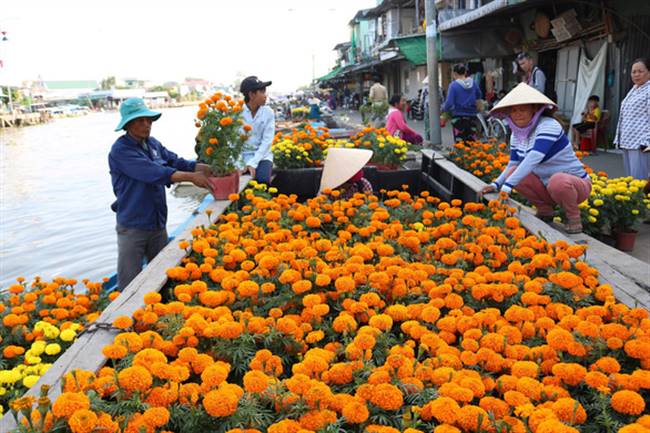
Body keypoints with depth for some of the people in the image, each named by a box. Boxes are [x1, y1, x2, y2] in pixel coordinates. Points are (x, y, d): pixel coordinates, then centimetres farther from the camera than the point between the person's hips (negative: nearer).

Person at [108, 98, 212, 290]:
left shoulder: (153, 144, 6)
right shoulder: (121, 150, -16)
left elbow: (177, 162, -1)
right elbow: (153, 173, -27)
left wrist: (210, 169, -15)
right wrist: (191, 177, -31)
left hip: (158, 223, 7)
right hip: (133, 226, -7)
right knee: (130, 284, 2)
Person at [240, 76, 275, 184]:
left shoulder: (268, 112, -2)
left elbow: (267, 140, -8)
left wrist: (253, 163, -19)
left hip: (261, 155, 1)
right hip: (241, 156, 0)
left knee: (262, 180, -26)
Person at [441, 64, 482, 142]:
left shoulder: (454, 85, -11)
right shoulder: (473, 83, 4)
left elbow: (449, 103, -15)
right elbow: (478, 96, 20)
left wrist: (444, 109, 3)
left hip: (459, 117, -4)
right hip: (472, 116, 4)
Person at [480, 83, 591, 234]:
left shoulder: (548, 125, -23)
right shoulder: (517, 134, 1)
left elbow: (533, 159, -36)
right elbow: (512, 165, 8)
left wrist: (507, 186, -42)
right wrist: (496, 184, -11)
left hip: (577, 184, -7)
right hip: (548, 186, 7)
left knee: (558, 180, -39)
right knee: (513, 173, -12)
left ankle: (574, 219, -9)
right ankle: (545, 210, 8)